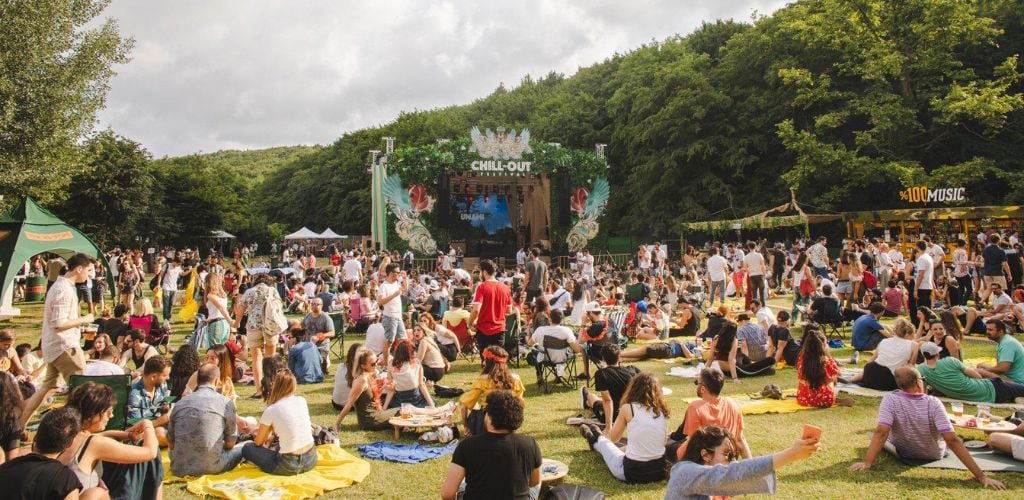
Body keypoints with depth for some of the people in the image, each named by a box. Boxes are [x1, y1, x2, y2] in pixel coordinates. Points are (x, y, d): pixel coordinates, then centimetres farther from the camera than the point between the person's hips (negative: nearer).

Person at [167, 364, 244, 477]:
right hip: (210, 467, -2)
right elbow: (230, 444, -1)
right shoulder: (226, 402, -7)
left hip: (179, 469, 2)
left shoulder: (180, 403, 3)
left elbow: (171, 444, 10)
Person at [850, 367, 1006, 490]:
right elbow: (952, 440, -32)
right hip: (934, 455, 1)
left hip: (902, 452, 0)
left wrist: (866, 462, -39)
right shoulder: (934, 403, -28)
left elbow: (881, 432, -38)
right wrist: (981, 476, -29)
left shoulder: (890, 400, -28)